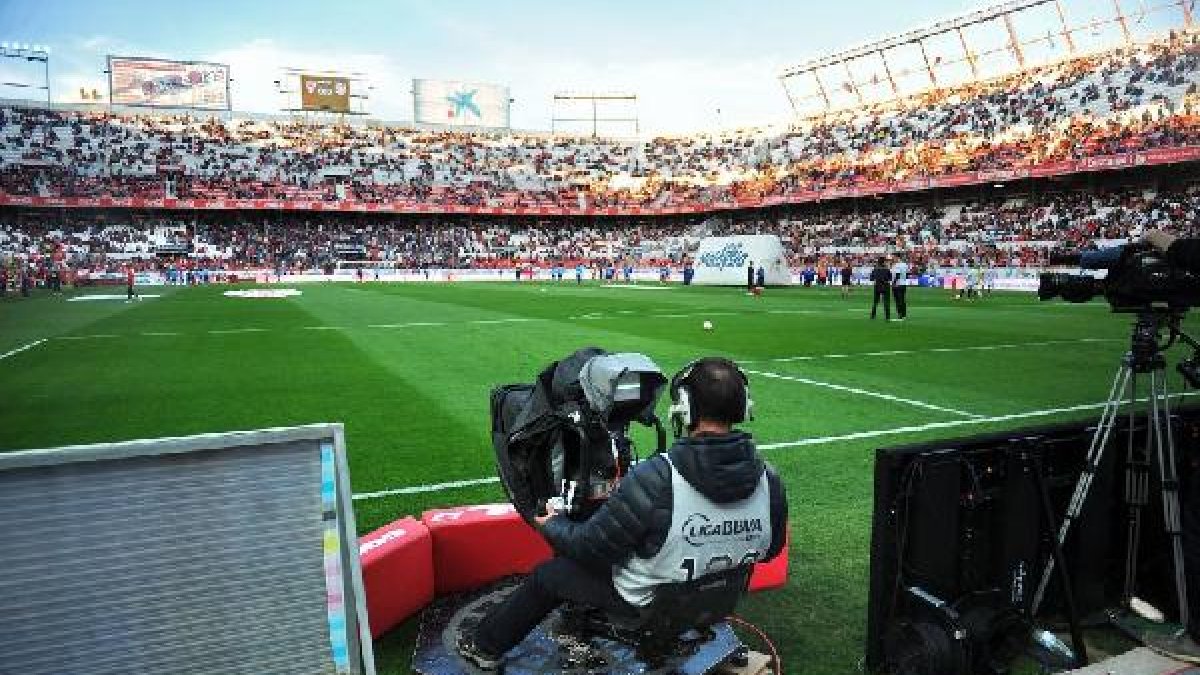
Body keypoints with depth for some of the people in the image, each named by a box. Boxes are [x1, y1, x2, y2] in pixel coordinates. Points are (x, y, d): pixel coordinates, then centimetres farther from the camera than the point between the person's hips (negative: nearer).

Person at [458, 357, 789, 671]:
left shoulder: (655, 478, -33)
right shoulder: (770, 481, -17)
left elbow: (592, 547, -21)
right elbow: (770, 550, 1)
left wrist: (551, 525, 0)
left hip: (647, 603, -6)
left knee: (547, 574, 17)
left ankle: (485, 647, 39)